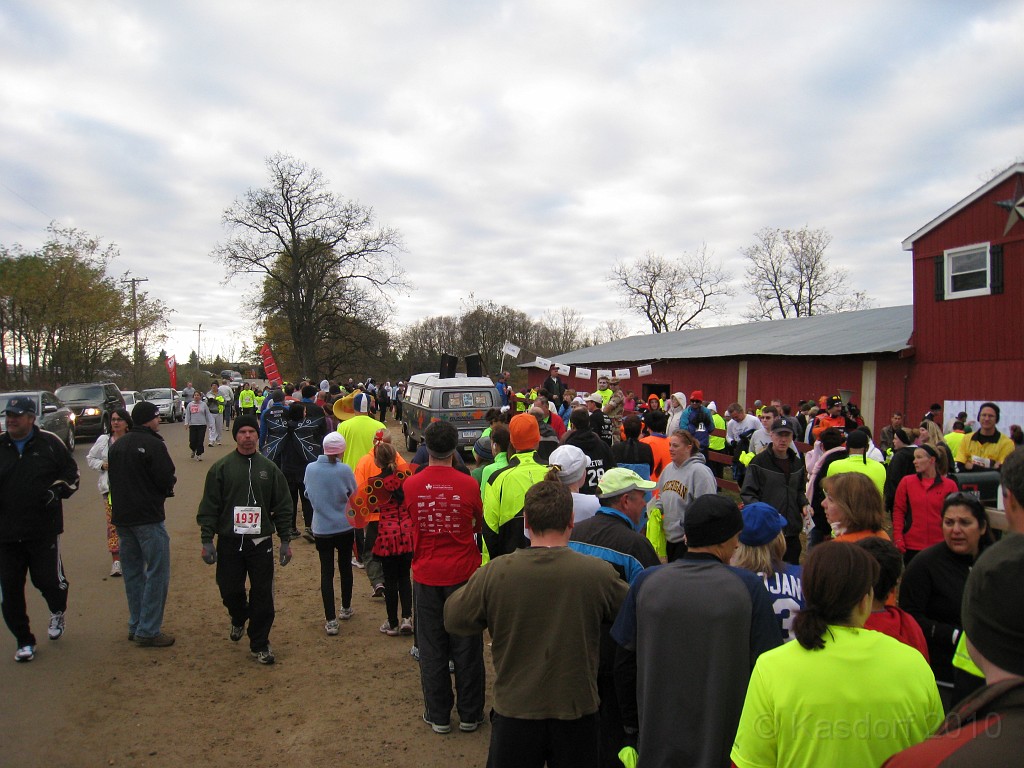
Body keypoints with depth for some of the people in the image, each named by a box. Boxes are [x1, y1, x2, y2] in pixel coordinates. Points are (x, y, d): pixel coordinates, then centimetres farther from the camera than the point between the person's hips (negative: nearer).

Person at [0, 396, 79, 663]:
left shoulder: (49, 443, -2)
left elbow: (71, 471, 5)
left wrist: (58, 490, -12)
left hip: (43, 530, -2)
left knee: (48, 580, 3)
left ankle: (58, 612, 38)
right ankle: (24, 641, 22)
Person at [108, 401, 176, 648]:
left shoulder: (116, 446, 12)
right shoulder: (153, 444, -13)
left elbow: (114, 479, 15)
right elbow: (167, 480, -15)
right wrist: (165, 490, 5)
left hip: (121, 517, 8)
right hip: (148, 518, -8)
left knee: (133, 572, 16)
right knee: (157, 574, -1)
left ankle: (136, 626, 24)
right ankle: (148, 631, 0)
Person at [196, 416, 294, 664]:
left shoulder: (269, 468, 3)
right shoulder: (221, 467, -1)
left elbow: (283, 506, 5)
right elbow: (209, 506, -1)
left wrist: (285, 540, 2)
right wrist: (207, 540, -6)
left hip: (260, 542, 0)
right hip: (229, 542, 0)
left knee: (262, 595, 1)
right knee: (230, 590, 8)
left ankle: (260, 644, 18)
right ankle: (239, 619, 42)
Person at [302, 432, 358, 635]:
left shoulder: (310, 469, -10)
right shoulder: (345, 470, -17)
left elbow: (308, 494, 6)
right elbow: (354, 496, -3)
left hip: (321, 529, 1)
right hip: (345, 527, -1)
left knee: (326, 572, 6)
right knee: (345, 567, 18)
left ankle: (331, 620, 5)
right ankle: (346, 609, 34)